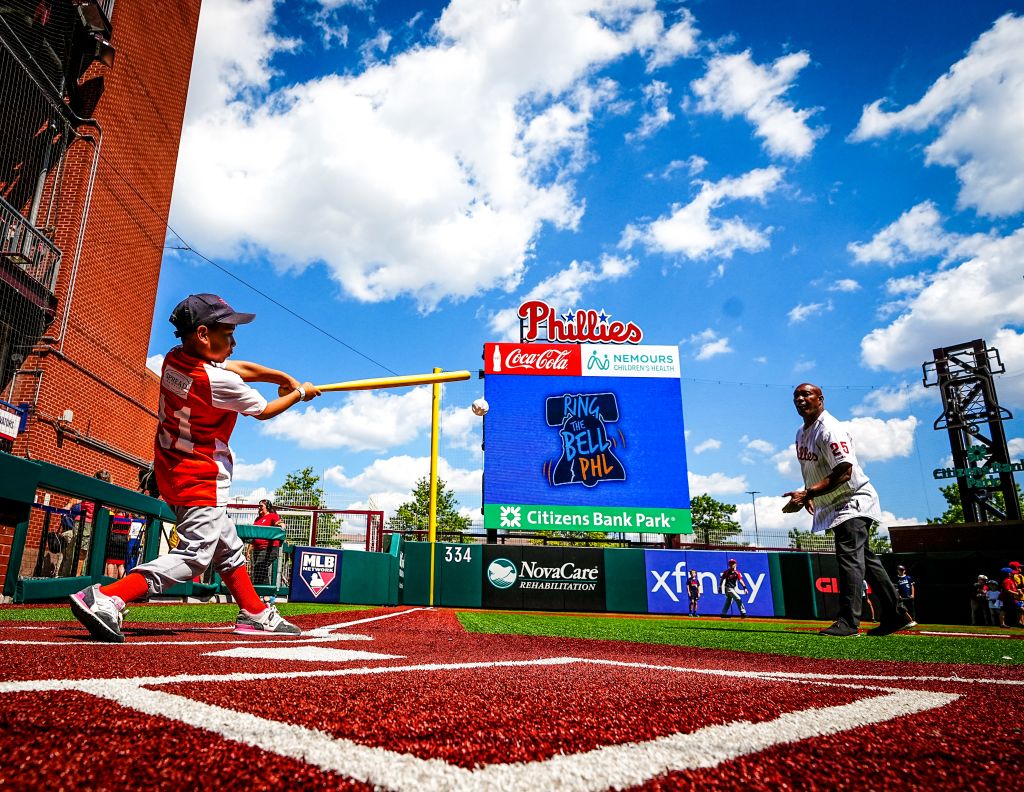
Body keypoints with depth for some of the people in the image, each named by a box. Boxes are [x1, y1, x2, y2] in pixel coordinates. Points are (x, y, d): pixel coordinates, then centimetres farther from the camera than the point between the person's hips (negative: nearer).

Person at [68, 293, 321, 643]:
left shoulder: (173, 359, -2)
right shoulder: (219, 381, -25)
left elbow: (242, 368, 10)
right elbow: (264, 411, -6)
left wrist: (285, 378, 5)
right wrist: (300, 393, 9)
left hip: (173, 471, 10)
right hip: (202, 481, -10)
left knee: (228, 549, 17)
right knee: (194, 554, -9)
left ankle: (255, 614, 27)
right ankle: (105, 598, -17)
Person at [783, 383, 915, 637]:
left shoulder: (830, 429, -21)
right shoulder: (801, 434, 8)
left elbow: (843, 472, -29)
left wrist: (807, 493, -33)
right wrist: (808, 495, 5)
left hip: (854, 500, -10)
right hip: (835, 507, 10)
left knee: (849, 556, -18)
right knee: (863, 558, 14)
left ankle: (848, 621, -21)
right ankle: (896, 615, 24)